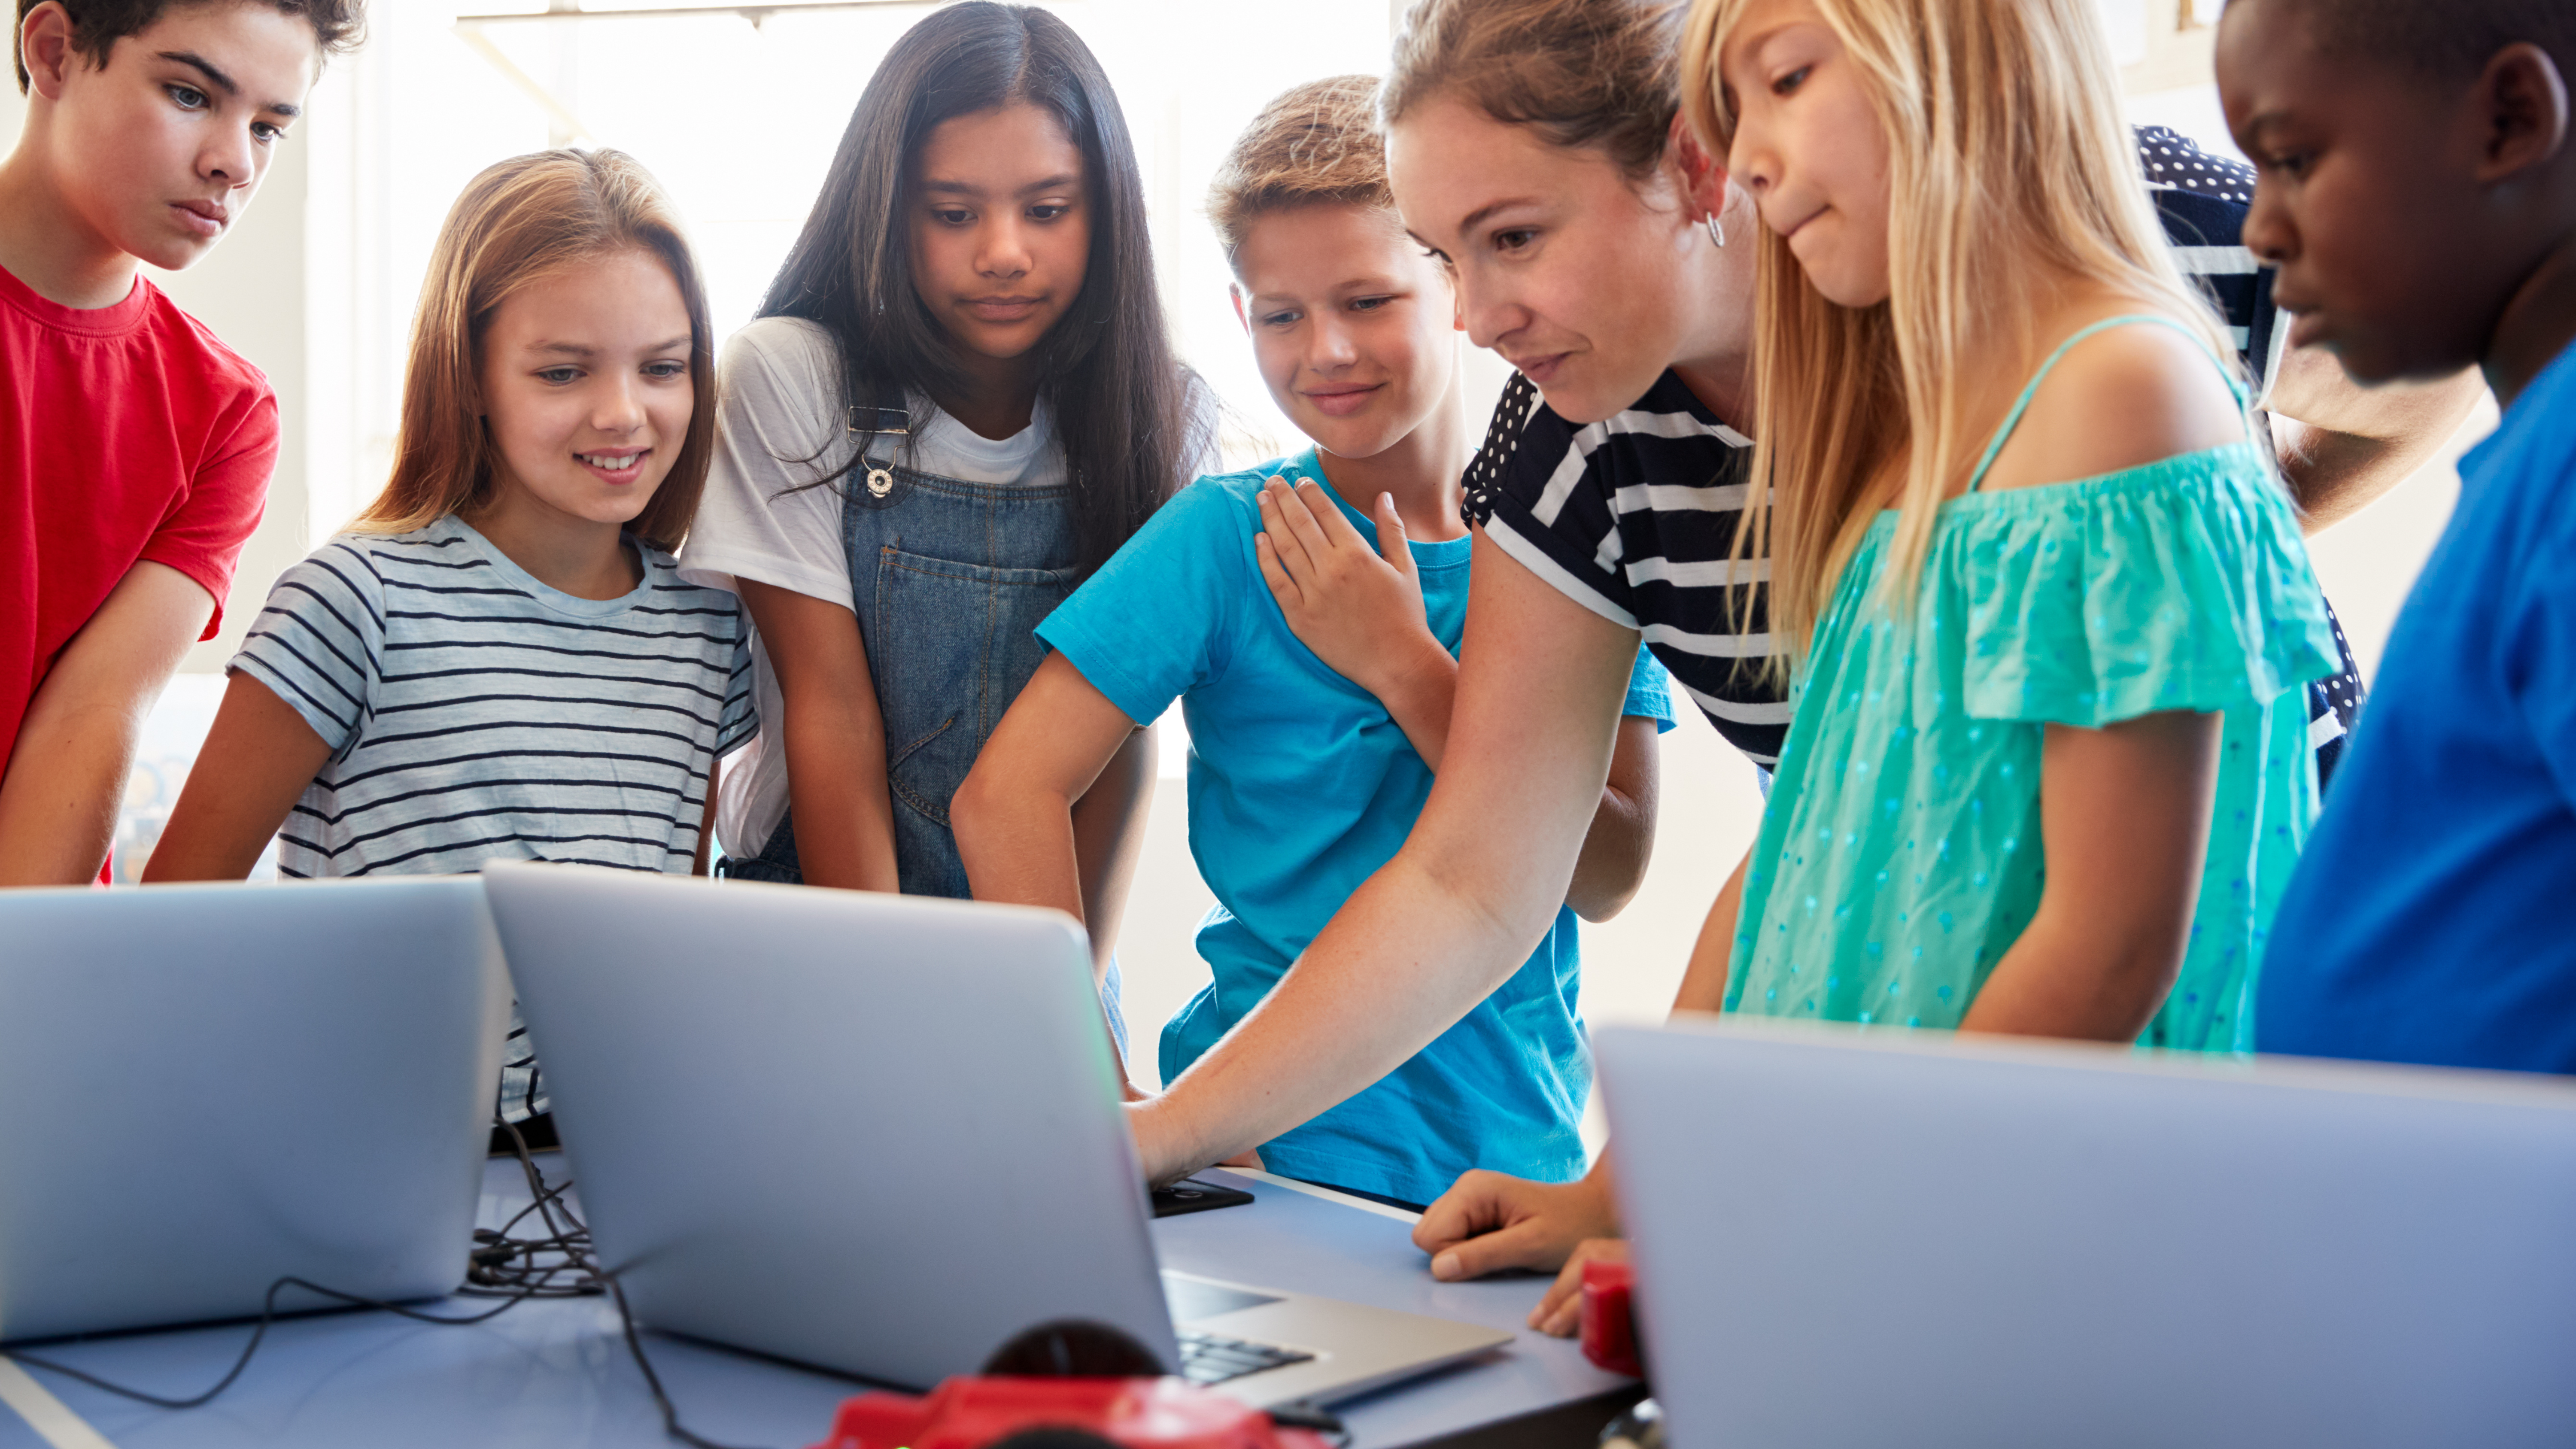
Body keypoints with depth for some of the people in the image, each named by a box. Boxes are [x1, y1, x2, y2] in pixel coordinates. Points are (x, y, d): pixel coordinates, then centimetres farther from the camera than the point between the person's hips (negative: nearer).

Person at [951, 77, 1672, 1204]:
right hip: (1271, 1148, -2)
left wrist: (1403, 665, -13)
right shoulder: (1224, 537, -4)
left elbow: (1608, 877, -5)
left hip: (1521, 1150, 2)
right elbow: (1009, 794, -12)